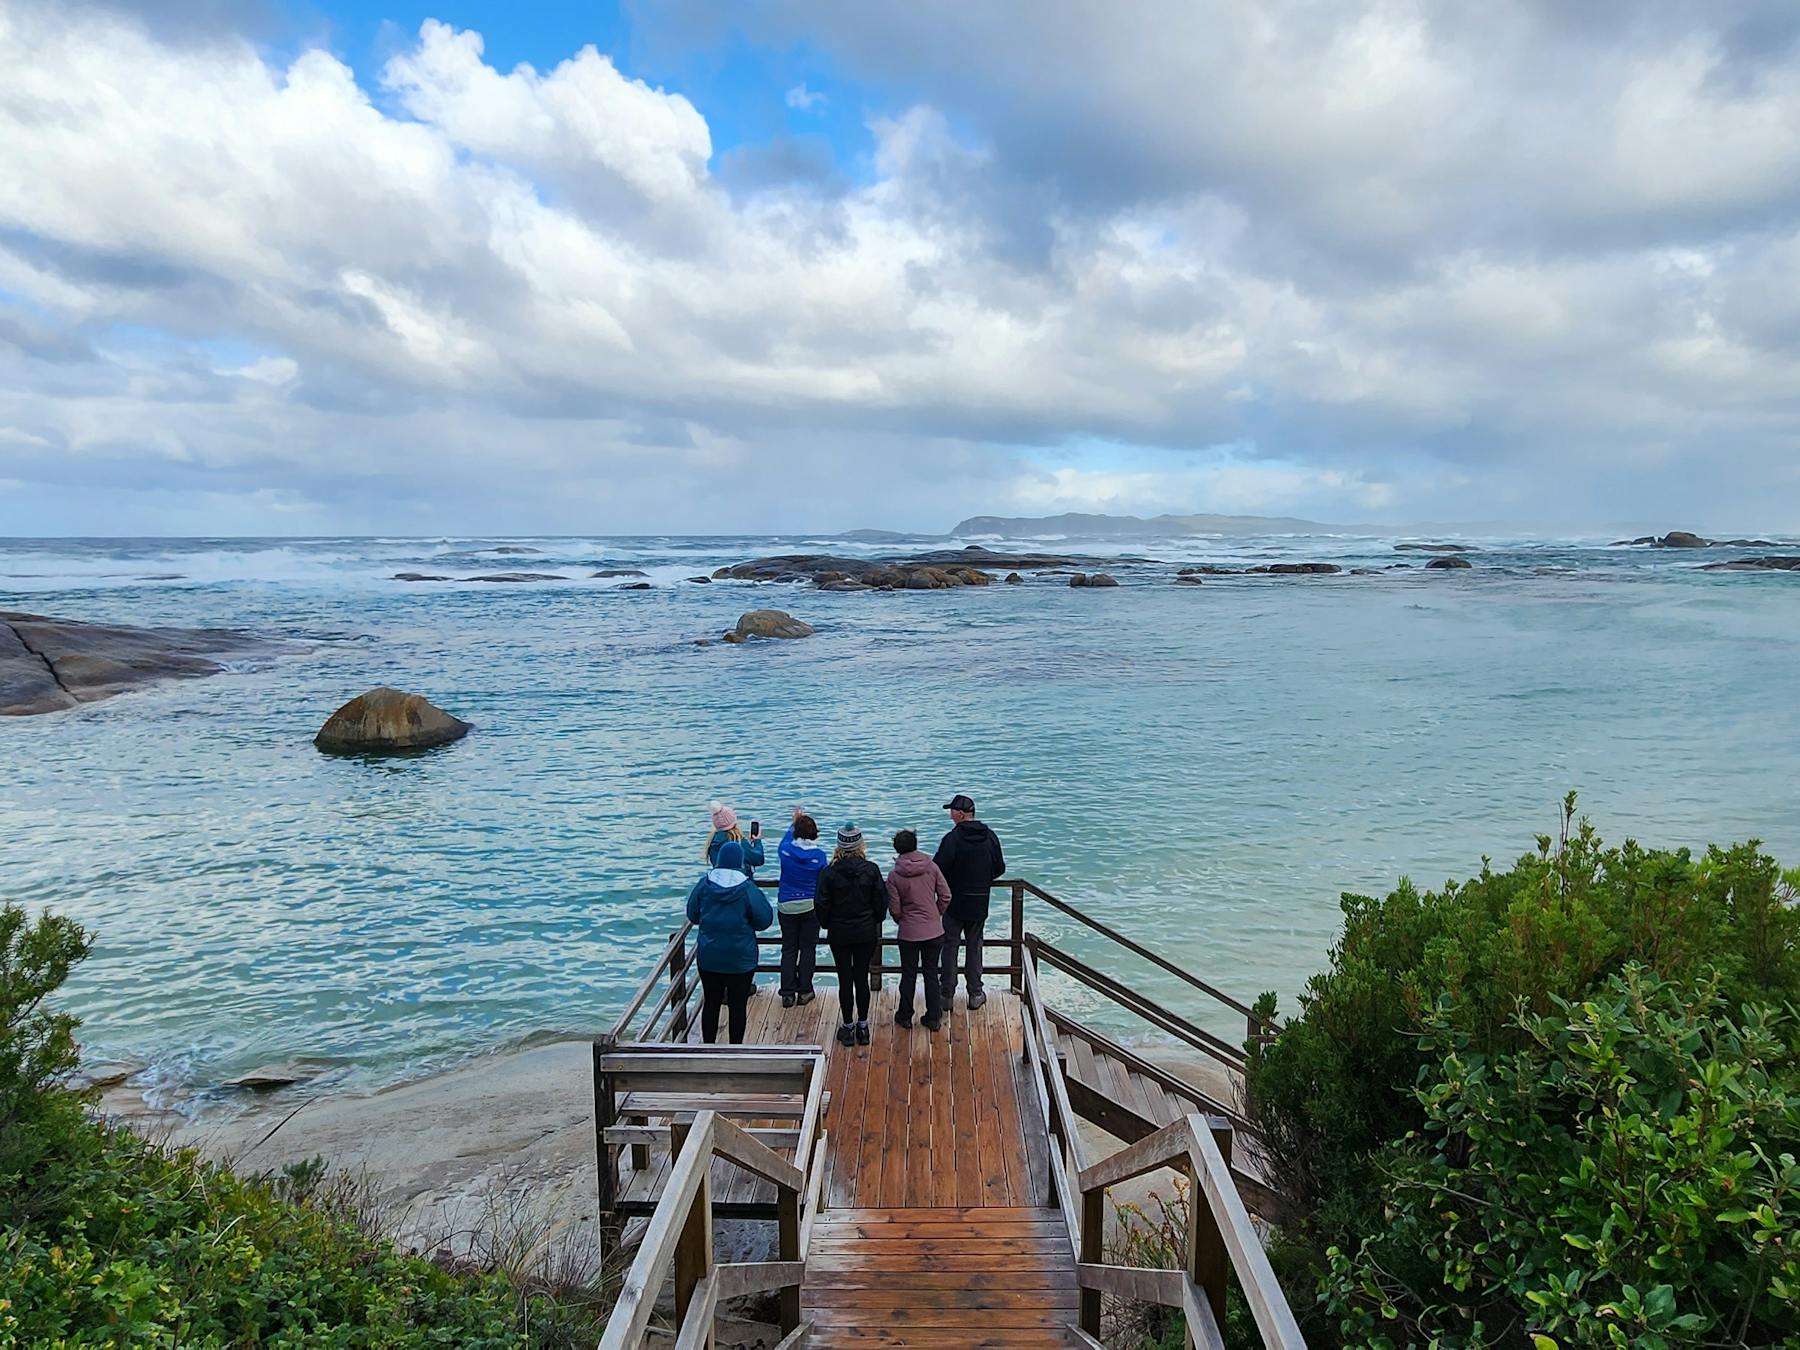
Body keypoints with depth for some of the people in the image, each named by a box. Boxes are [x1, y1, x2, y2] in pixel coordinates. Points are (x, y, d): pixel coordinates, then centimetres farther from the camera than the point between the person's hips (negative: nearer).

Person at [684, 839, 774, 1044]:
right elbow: (766, 919, -10)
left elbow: (692, 915, 5)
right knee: (738, 1006, 8)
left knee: (710, 1004, 14)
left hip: (708, 958, 3)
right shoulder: (747, 888, -15)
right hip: (740, 960, -3)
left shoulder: (704, 884, -6)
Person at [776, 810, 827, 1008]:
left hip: (786, 906, 1)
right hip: (810, 906, -1)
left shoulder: (786, 850, -9)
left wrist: (795, 822, 29)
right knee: (808, 948, 9)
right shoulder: (819, 854, -12)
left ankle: (787, 993, 7)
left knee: (788, 949, 8)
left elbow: (785, 839, 17)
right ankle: (804, 991, 11)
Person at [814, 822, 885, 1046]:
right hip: (866, 933, 1)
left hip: (839, 934, -1)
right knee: (862, 978, 10)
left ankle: (848, 1028, 15)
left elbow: (822, 905, -7)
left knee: (845, 979, 7)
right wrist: (876, 923, 14)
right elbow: (881, 902, -2)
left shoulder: (829, 872, -12)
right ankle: (863, 1026, 17)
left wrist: (826, 924, 11)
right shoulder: (871, 870, -8)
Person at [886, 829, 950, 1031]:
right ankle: (933, 1018, 19)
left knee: (908, 975, 14)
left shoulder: (894, 876, -12)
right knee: (931, 974, 13)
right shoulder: (931, 866, -7)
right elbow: (945, 896, -3)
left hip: (909, 933, -2)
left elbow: (895, 909, -8)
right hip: (934, 931, 2)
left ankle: (905, 1016, 26)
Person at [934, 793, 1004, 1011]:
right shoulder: (990, 837, -1)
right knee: (974, 946, 15)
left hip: (954, 903, -4)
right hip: (980, 903, 4)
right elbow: (999, 869, 6)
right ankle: (975, 994, 19)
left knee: (950, 946, 7)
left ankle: (948, 995, 11)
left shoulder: (953, 838, -18)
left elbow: (938, 869, -19)